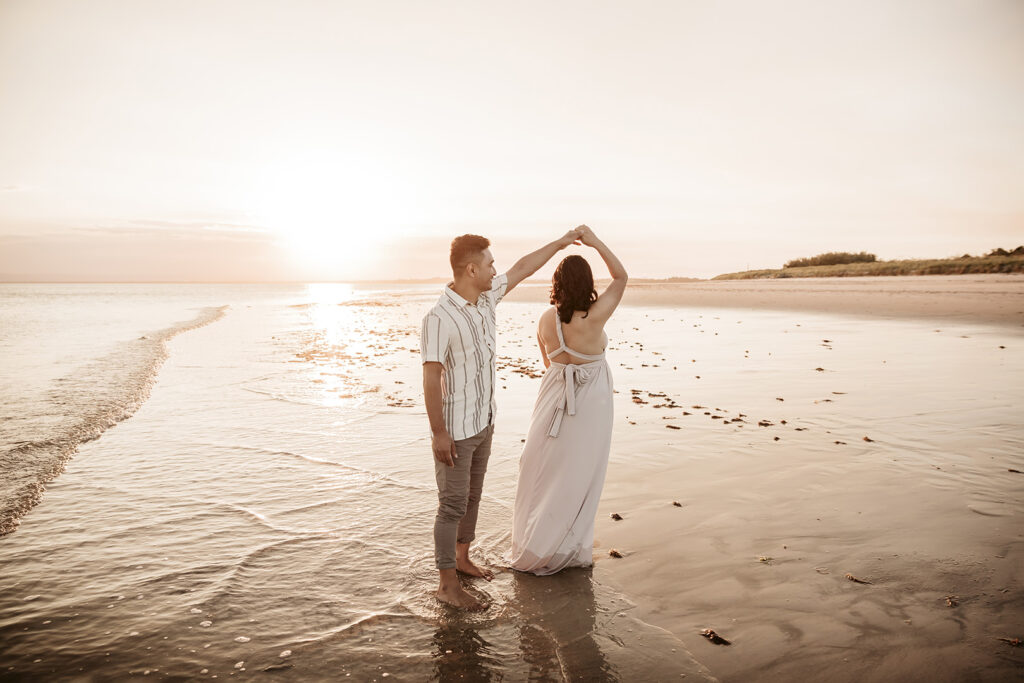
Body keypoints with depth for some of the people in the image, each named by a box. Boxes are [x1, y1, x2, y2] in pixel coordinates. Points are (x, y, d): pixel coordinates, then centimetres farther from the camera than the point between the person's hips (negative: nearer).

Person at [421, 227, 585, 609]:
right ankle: (448, 584, 16)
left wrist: (560, 242, 23)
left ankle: (461, 558, 39)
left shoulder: (485, 298, 1)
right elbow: (431, 379, -22)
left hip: (483, 422, 8)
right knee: (453, 505, 3)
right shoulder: (439, 318, -24)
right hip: (456, 430, -8)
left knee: (472, 496, 21)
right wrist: (438, 433, -20)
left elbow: (522, 269, 16)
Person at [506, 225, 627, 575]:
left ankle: (530, 543, 32)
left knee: (545, 469, 17)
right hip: (589, 401, -4)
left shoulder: (546, 320, -8)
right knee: (575, 474, 10)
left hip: (554, 395, 4)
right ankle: (558, 549, 21)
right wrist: (595, 242, -8)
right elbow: (621, 277, -9)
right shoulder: (594, 318, -21)